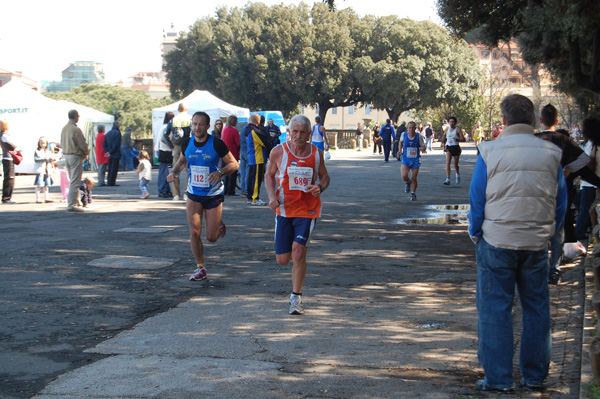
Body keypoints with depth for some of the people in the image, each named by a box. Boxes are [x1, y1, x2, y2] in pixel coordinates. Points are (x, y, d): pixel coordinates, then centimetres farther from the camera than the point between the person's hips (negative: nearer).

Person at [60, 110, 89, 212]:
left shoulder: (64, 128, 9)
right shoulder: (76, 129, -18)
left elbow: (62, 143, 16)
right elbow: (83, 144, -16)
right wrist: (85, 153, 3)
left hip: (66, 156, 9)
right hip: (76, 156, -9)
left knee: (73, 180, 17)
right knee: (75, 182, -6)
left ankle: (74, 202, 22)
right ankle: (72, 204, -6)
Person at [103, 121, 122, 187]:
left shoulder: (108, 133, 14)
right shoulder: (117, 133, -9)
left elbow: (104, 145, 10)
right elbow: (116, 145, -16)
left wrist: (107, 151, 0)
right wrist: (110, 152, -11)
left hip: (110, 155, 7)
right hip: (115, 154, -7)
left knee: (110, 168, 13)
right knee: (114, 168, -4)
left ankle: (109, 181, 14)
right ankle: (112, 182, -6)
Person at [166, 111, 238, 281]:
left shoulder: (216, 143, -13)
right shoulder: (187, 143, -1)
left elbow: (234, 164, -9)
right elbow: (182, 161, 19)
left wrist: (220, 173, -28)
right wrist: (174, 171, -2)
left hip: (214, 195, -3)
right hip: (194, 194, 3)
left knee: (211, 237, 0)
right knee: (194, 232, -8)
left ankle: (220, 227, 37)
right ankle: (200, 268, 8)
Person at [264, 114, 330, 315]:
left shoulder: (316, 153, -1)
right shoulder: (278, 152, -3)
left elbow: (324, 176, 12)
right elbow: (269, 175, 9)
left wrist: (320, 187, -12)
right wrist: (272, 196, -8)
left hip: (308, 209, -1)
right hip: (284, 209, 1)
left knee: (298, 251, -16)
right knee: (282, 259, 3)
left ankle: (296, 297, -2)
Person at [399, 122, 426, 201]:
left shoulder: (419, 136, -7)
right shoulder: (403, 134, -4)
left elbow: (423, 146, 1)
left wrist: (422, 149, -22)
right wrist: (400, 149, 6)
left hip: (415, 160, 0)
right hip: (406, 159, 0)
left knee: (414, 179, 1)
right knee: (404, 176, -19)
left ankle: (413, 194, 23)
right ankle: (408, 182, 18)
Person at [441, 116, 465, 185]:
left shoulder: (458, 130, -5)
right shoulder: (447, 130, 7)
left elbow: (463, 139, -11)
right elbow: (444, 136, 28)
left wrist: (457, 139, -28)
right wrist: (443, 142, 12)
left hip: (456, 147, -2)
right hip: (448, 147, 2)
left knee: (455, 164, 9)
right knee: (447, 162, -17)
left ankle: (458, 174, 43)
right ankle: (448, 179, -23)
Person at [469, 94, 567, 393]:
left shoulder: (490, 152, -7)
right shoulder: (550, 153, 1)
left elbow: (477, 200, -2)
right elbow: (561, 203, 7)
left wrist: (475, 235, 12)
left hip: (497, 243, -3)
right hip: (537, 244, 3)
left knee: (495, 309, 5)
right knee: (536, 309, 13)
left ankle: (498, 378, 8)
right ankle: (535, 376, 20)